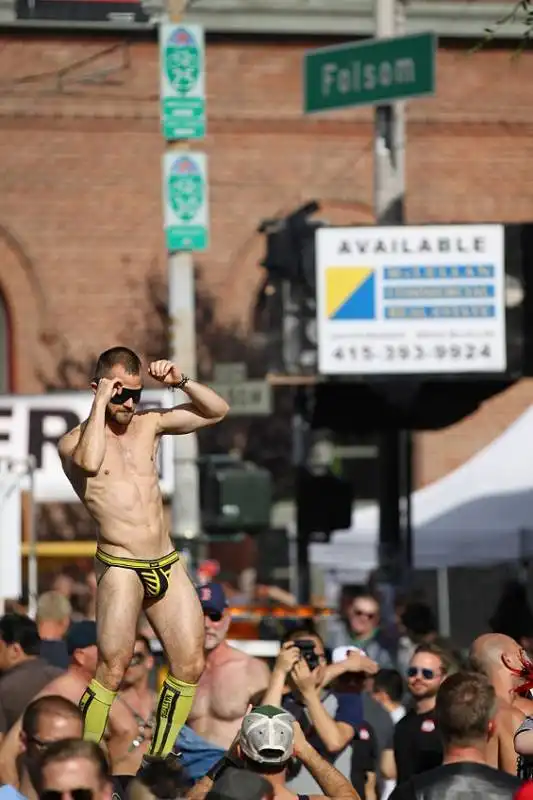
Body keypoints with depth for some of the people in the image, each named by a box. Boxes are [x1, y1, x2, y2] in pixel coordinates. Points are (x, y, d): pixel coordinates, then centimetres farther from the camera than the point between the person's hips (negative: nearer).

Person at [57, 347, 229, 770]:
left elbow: (218, 411, 11)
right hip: (121, 568, -5)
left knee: (191, 665, 2)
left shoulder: (148, 424, 10)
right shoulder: (74, 441, -4)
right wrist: (101, 403, -20)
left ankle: (159, 757, 17)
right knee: (112, 673, -13)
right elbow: (89, 463, -29)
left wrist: (181, 382, -4)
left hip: (168, 564, 6)